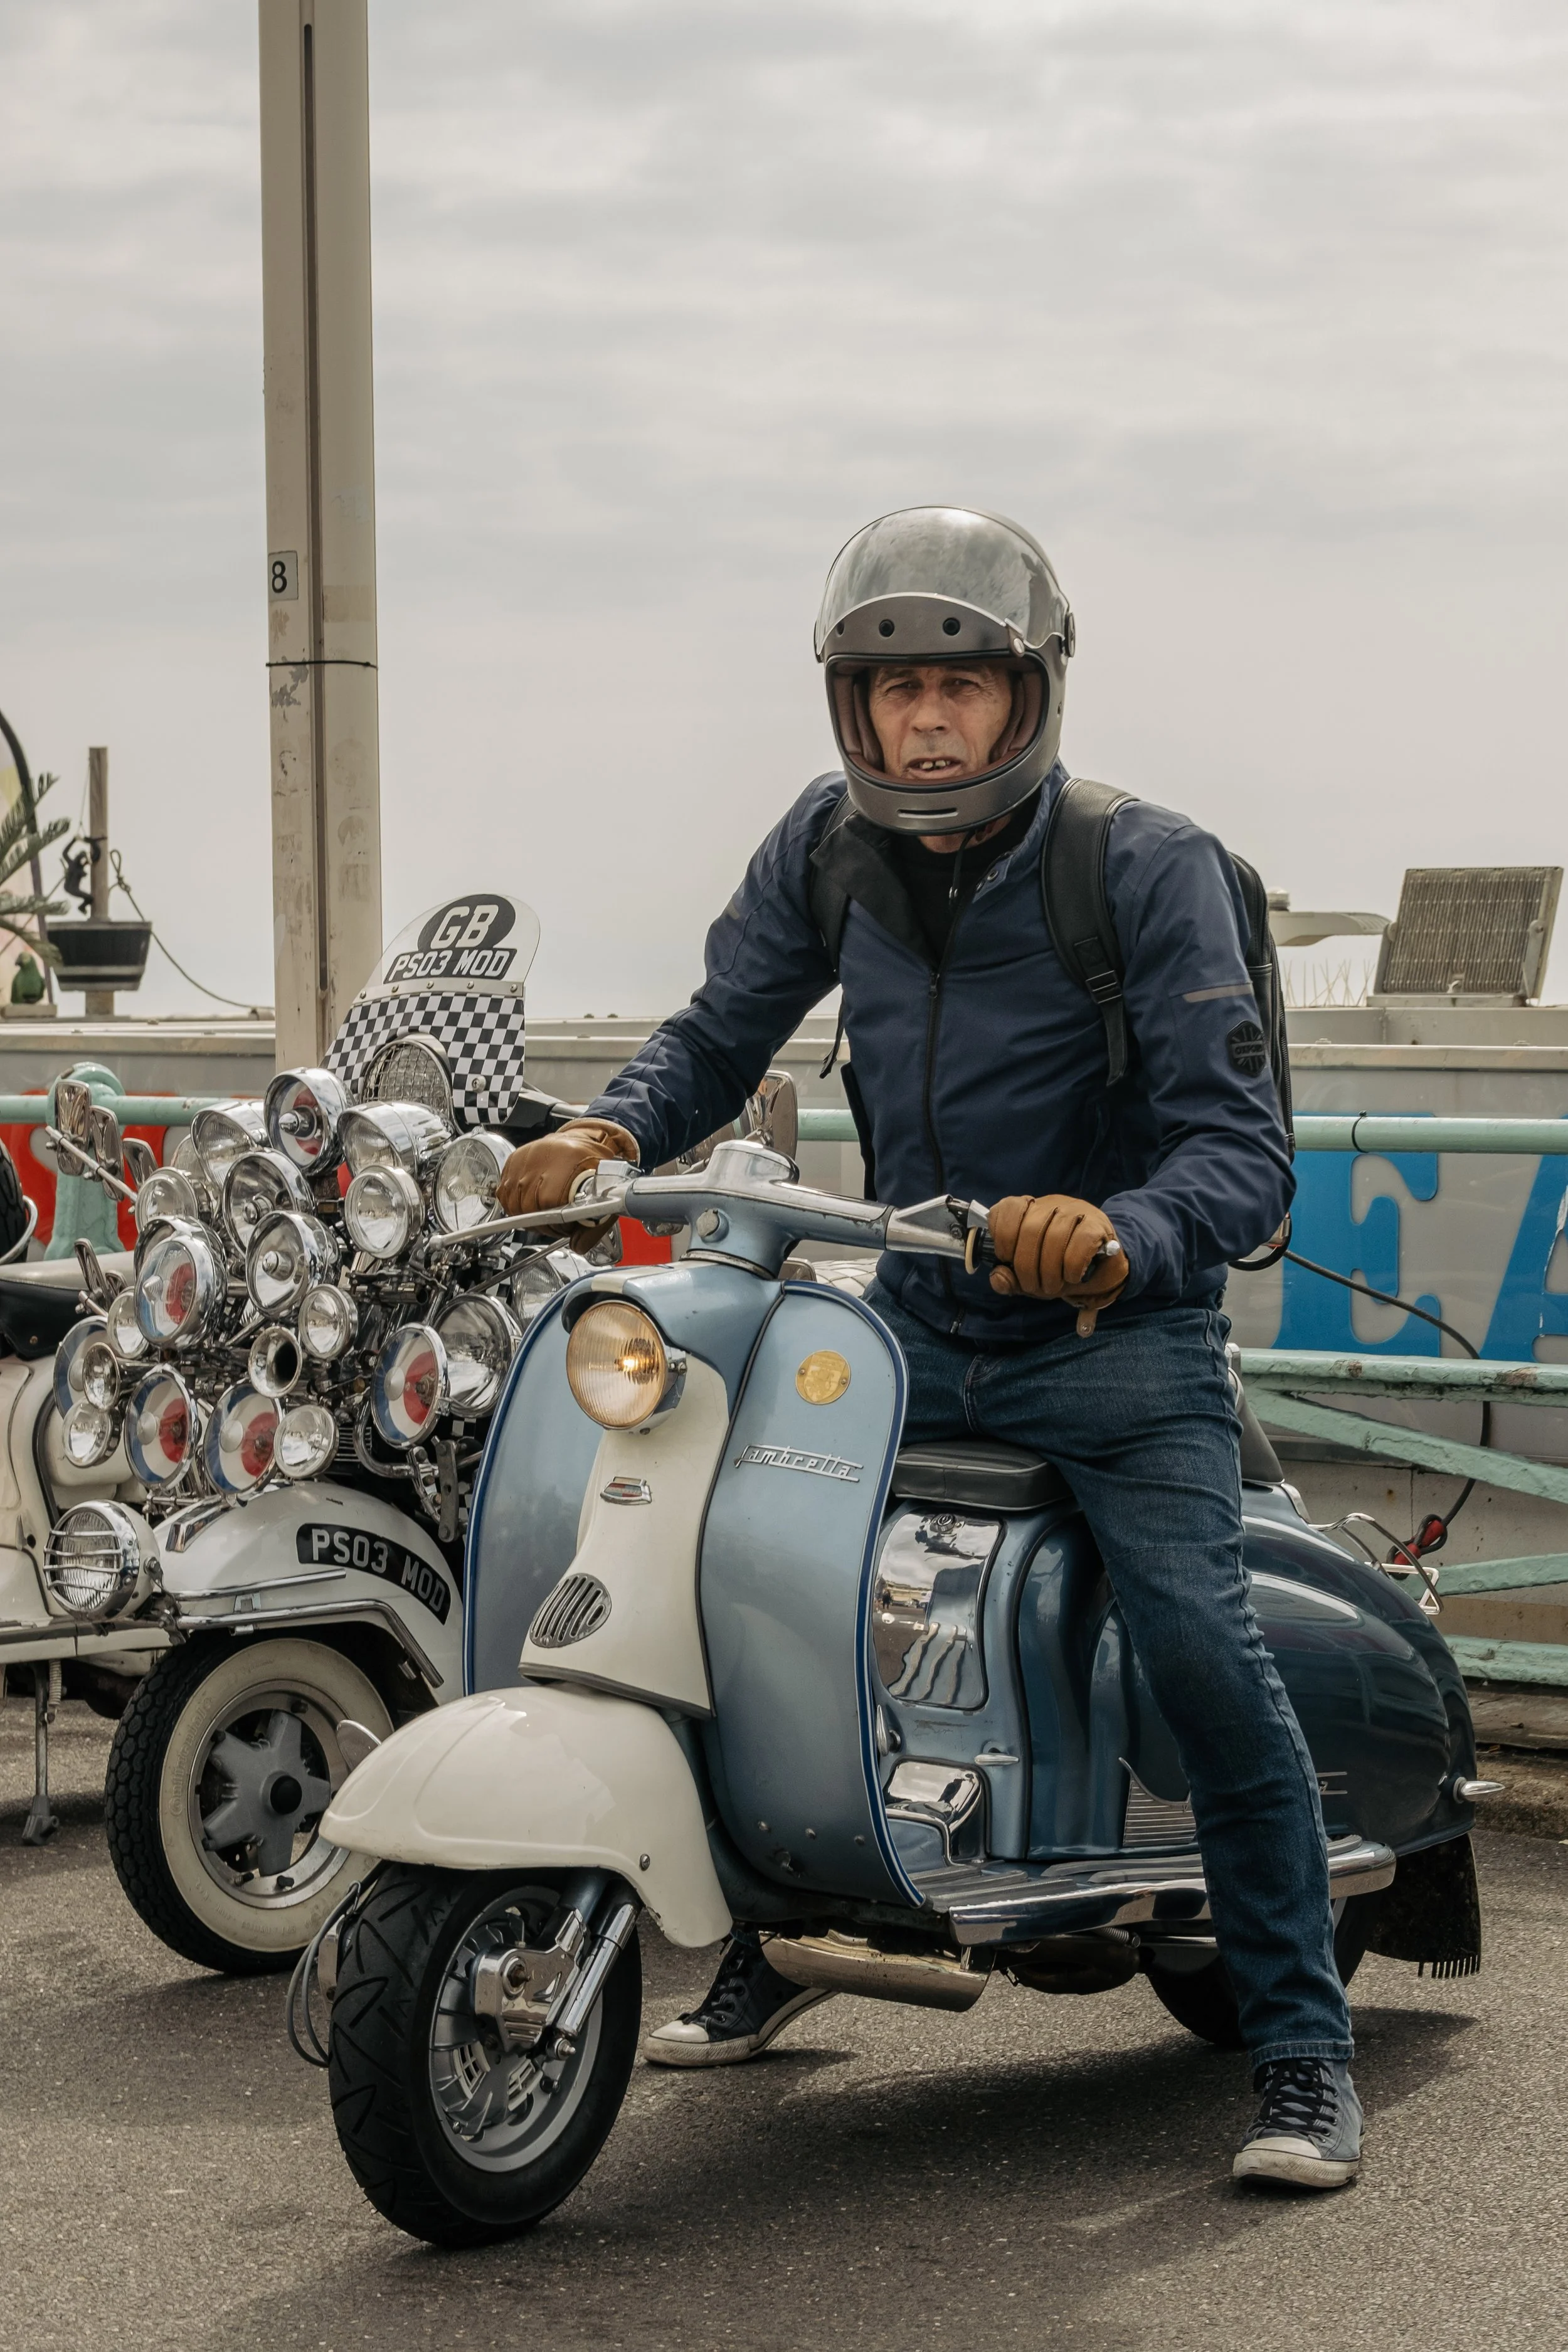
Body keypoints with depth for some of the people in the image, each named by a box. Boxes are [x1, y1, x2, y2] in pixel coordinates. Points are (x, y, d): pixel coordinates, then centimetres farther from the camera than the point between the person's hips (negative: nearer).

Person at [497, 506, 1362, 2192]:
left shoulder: (1146, 869, -15)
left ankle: (1302, 2049, -9)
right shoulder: (830, 846, 0)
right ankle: (775, 1939, 25)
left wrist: (1117, 1234, -42)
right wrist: (611, 1129, -16)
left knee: (1197, 1637, -22)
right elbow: (723, 1029, 6)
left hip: (1117, 1343, -5)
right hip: (915, 1322, 5)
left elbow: (1237, 1146, -21)